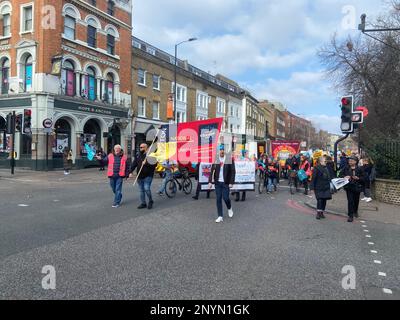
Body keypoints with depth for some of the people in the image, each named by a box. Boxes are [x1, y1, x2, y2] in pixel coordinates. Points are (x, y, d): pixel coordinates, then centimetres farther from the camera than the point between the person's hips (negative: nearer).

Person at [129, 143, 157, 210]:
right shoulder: (138, 155, 11)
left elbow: (154, 164, -16)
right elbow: (134, 164, 9)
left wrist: (146, 163, -24)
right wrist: (130, 172, 0)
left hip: (148, 176, -6)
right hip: (140, 176, 6)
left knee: (147, 189, -14)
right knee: (141, 190, 10)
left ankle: (150, 201, 8)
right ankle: (143, 203, 20)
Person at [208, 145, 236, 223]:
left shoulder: (230, 159, -4)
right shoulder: (215, 160, 2)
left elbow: (233, 171, -4)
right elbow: (212, 171, 3)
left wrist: (231, 182, -10)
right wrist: (210, 182, -4)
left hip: (226, 183, -2)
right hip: (217, 182, 3)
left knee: (225, 198, -4)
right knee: (218, 199, 4)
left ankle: (229, 209, 30)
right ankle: (220, 216, 13)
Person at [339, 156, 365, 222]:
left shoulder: (359, 169, -3)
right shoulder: (346, 168, 1)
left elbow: (363, 178, -2)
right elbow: (340, 175, 6)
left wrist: (358, 178, -20)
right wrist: (344, 177, -14)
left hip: (357, 187, 1)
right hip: (349, 187, 0)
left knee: (356, 200, 16)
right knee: (350, 201, -8)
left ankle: (355, 211, 43)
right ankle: (350, 216, -4)